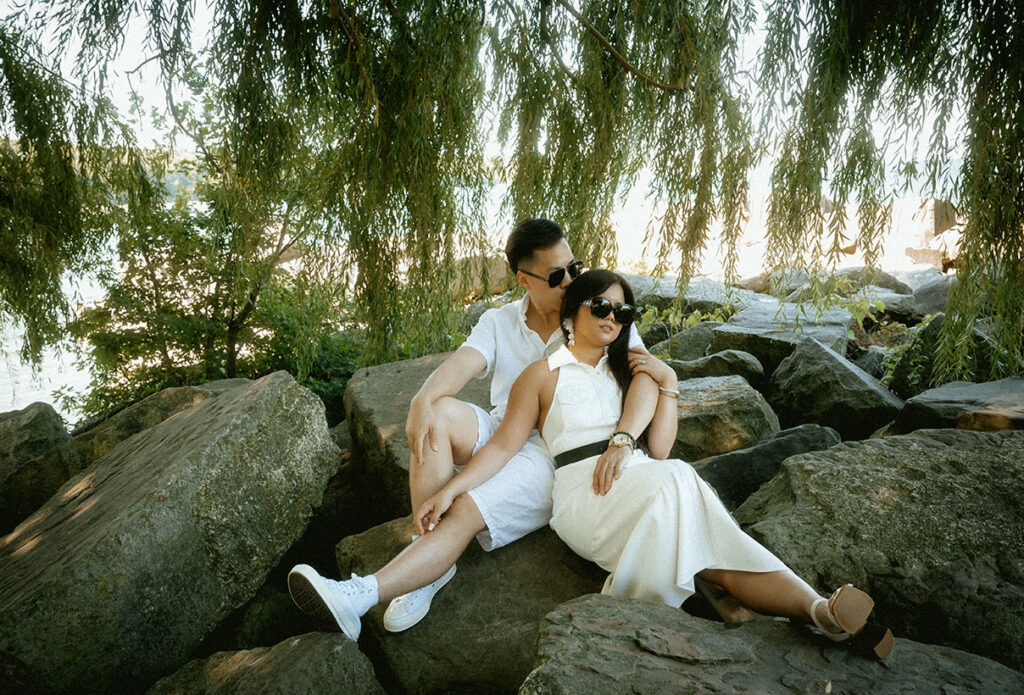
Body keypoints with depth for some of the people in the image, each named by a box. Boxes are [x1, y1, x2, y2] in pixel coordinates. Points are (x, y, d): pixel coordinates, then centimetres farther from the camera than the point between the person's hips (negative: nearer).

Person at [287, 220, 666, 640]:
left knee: (465, 511, -28)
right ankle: (433, 557, -23)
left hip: (551, 454, -3)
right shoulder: (499, 323, 8)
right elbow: (461, 364, -11)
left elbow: (645, 379, -11)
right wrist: (422, 401, -33)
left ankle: (360, 597, -32)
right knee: (440, 412, -27)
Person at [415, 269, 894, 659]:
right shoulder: (544, 375, 12)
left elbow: (659, 443, 15)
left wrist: (668, 384, 4)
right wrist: (449, 490, -10)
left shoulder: (626, 371, 25)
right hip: (584, 491, -5)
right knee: (674, 480, -34)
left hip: (640, 480, 5)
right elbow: (505, 443, 3)